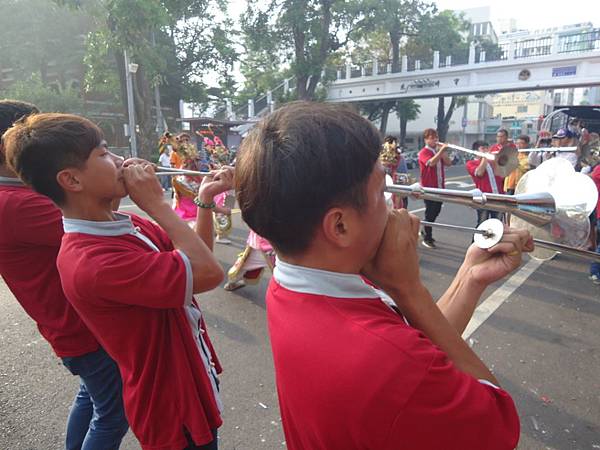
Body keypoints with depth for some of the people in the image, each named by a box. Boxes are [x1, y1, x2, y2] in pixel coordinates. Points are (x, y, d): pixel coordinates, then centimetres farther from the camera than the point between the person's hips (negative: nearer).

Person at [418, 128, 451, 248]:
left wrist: (443, 151, -9)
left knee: (436, 211, 15)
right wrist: (441, 150, -31)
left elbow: (448, 163, 2)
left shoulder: (438, 152, 14)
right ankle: (427, 239, 4)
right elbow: (431, 162, -30)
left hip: (440, 187, 8)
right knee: (430, 213, -5)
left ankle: (425, 232, 32)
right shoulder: (424, 152, -10)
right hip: (429, 188, -8)